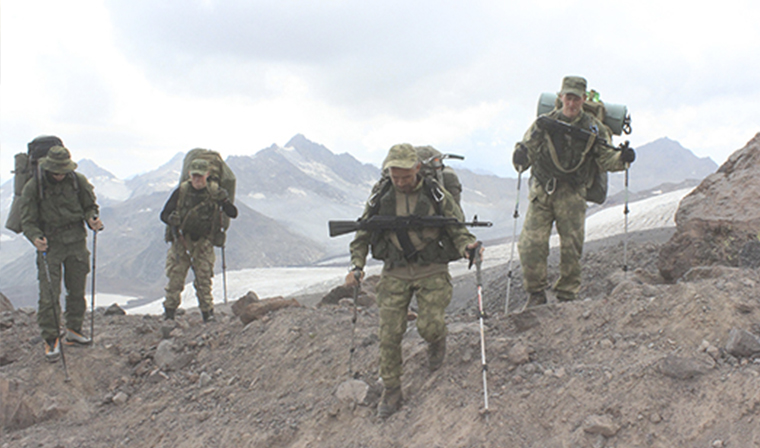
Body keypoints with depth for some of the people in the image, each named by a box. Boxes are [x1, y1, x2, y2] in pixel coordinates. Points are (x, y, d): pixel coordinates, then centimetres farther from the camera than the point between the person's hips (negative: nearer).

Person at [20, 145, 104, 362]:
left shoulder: (78, 181, -3)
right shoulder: (33, 187, -10)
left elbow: (89, 206, 9)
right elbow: (28, 221, -7)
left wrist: (92, 219, -13)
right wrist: (36, 238, -27)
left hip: (76, 241, 3)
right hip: (49, 245, -3)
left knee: (77, 291, 12)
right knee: (49, 294, -8)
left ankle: (73, 331, 28)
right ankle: (51, 340, 4)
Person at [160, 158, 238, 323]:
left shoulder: (215, 191, -5)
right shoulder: (181, 191, -6)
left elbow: (233, 214, -7)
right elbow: (164, 215, -1)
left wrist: (225, 201, -26)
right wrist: (171, 219, -25)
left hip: (203, 242, 0)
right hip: (181, 240, 0)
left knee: (204, 278, 0)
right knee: (175, 277, -1)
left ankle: (208, 312, 11)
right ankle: (169, 313, 9)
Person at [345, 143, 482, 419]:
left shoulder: (435, 195, -6)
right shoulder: (381, 198, 1)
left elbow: (457, 228, -3)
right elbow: (362, 236, 9)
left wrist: (467, 246, -24)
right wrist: (356, 267, -4)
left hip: (431, 270, -2)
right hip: (395, 272, 2)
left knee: (429, 326, -13)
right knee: (389, 333, -3)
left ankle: (437, 340, 27)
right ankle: (391, 391, 13)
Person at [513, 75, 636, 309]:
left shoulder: (594, 128, 4)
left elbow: (606, 159, 3)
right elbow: (526, 150, 0)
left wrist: (622, 159, -19)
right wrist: (521, 157, -24)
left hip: (572, 195, 0)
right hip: (541, 192, 0)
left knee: (571, 247, 1)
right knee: (531, 244, -8)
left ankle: (567, 295, 17)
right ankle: (536, 293, 8)